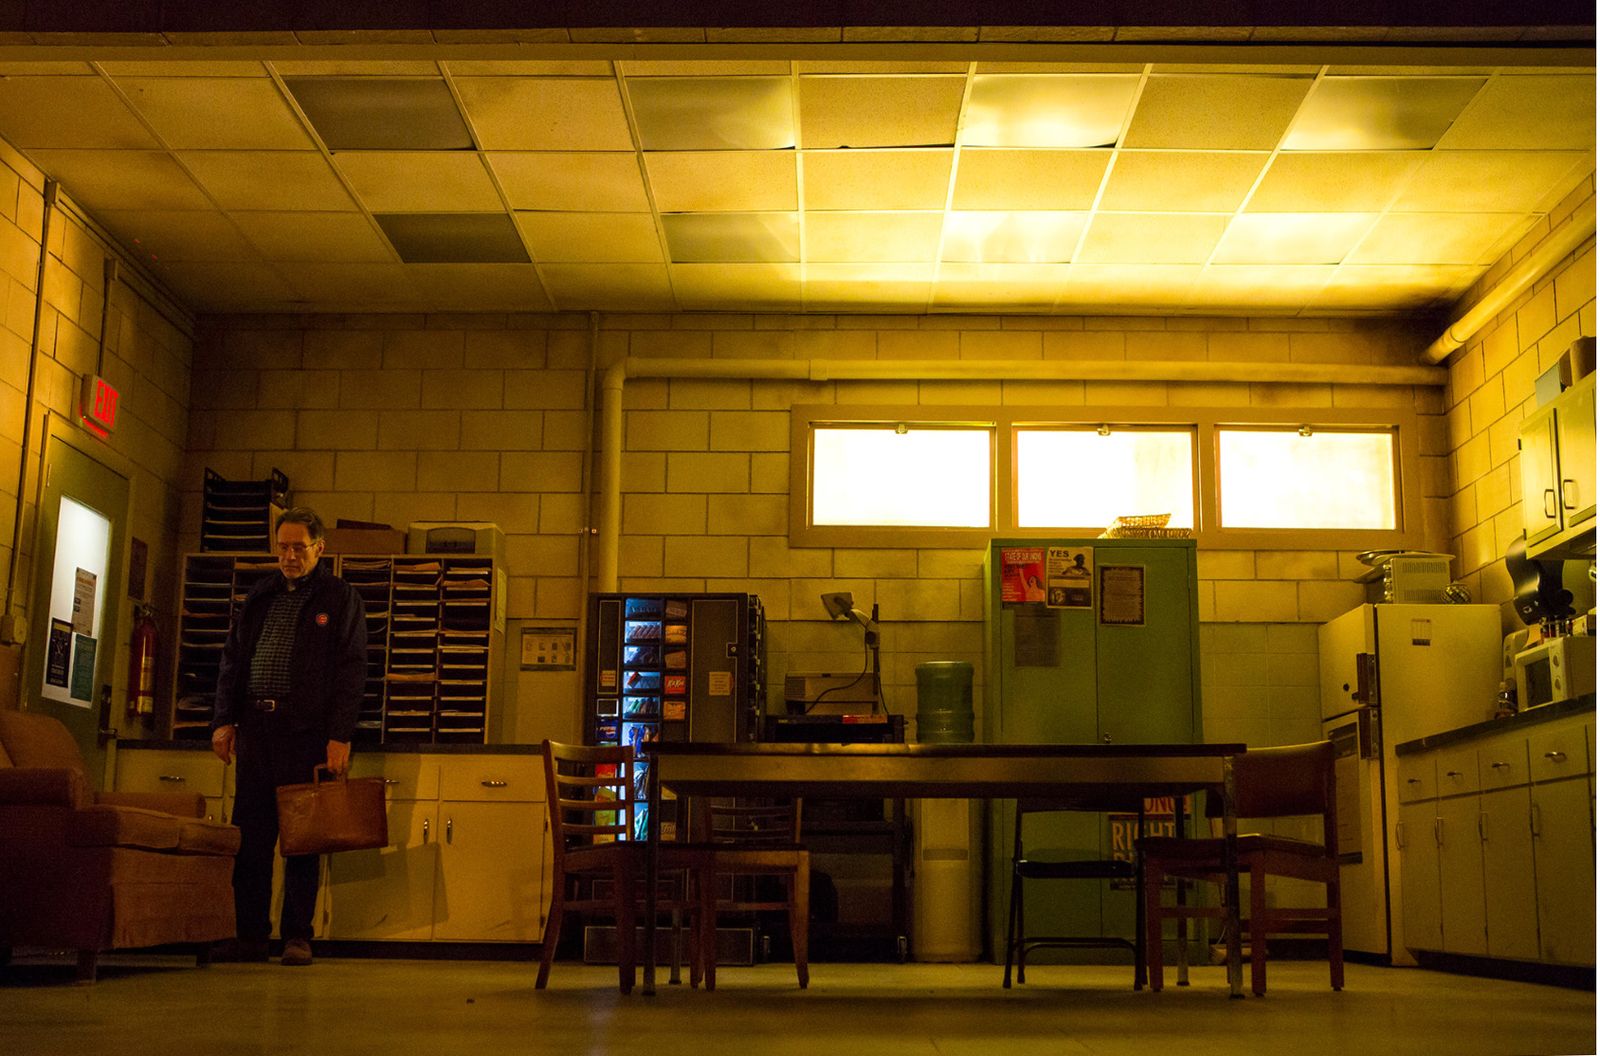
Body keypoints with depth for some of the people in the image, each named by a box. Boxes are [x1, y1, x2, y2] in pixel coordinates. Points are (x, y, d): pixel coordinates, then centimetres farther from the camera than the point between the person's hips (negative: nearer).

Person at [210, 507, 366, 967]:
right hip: (255, 728, 4)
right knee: (250, 836, 4)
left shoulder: (340, 598, 3)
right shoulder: (260, 596, 17)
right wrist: (225, 719, 6)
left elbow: (351, 670, -3)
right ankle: (250, 935, 10)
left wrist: (340, 736, -12)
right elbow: (233, 659, 18)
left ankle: (297, 935, 6)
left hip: (307, 733, -4)